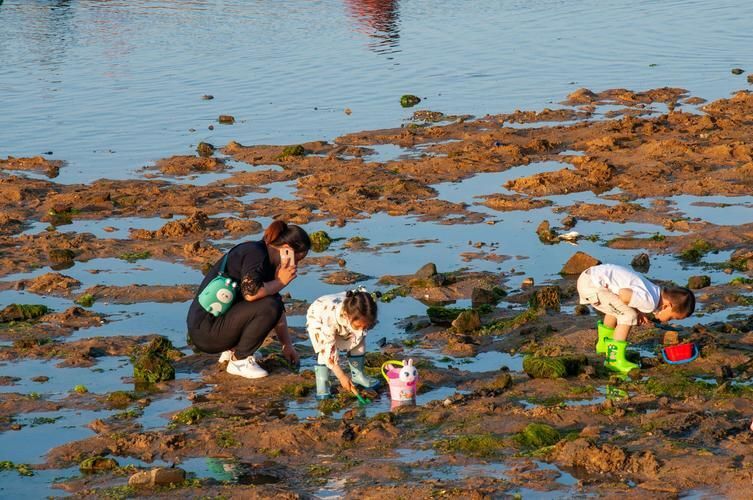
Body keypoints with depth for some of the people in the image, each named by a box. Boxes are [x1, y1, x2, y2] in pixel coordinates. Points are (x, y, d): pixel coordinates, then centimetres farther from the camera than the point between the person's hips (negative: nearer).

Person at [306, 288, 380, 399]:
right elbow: (328, 349, -39)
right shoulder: (331, 319, -48)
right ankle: (322, 384, -12)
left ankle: (357, 376, 16)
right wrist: (342, 377, -38)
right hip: (317, 318, -4)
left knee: (358, 344, -4)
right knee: (325, 352, -23)